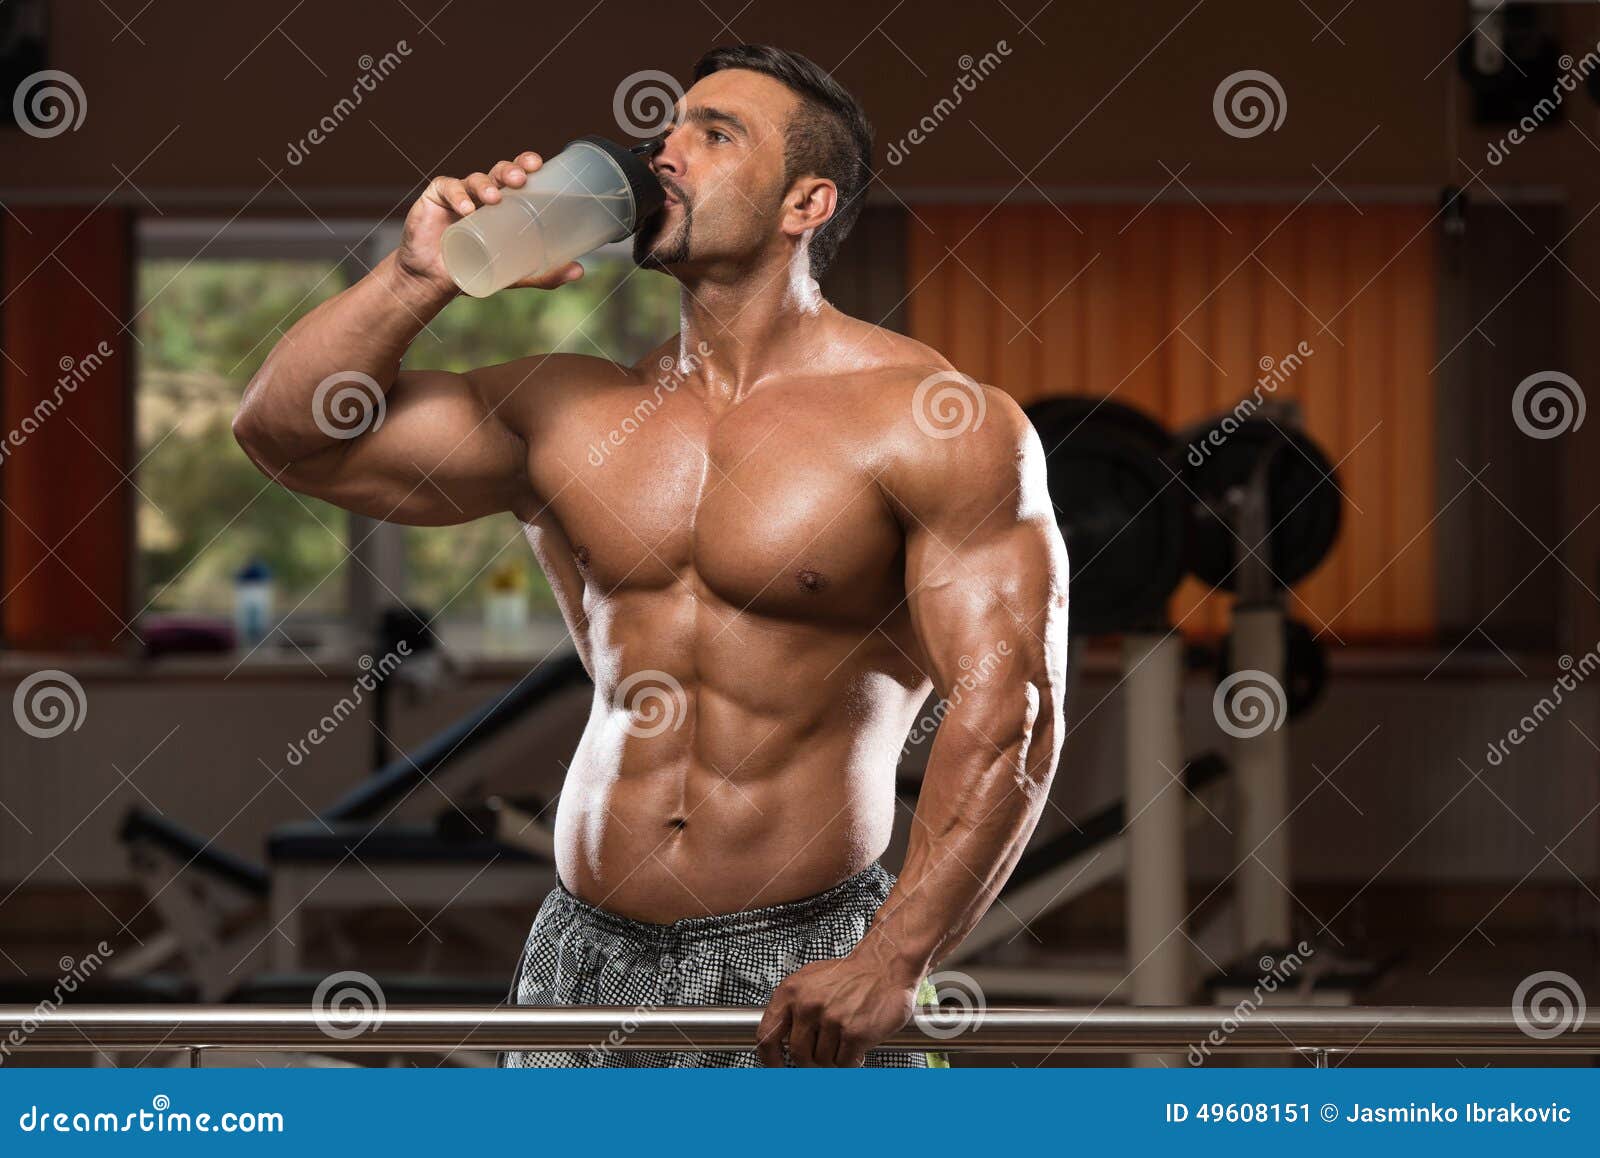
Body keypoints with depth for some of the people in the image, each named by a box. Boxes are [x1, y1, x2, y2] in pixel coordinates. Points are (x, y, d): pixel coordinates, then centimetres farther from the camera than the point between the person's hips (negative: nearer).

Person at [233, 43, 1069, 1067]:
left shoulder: (930, 425, -4)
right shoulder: (570, 414, 10)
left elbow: (1006, 711, -12)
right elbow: (287, 433, 12)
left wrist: (892, 965, -22)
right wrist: (423, 276, -1)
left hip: (803, 973, -4)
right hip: (588, 956, 4)